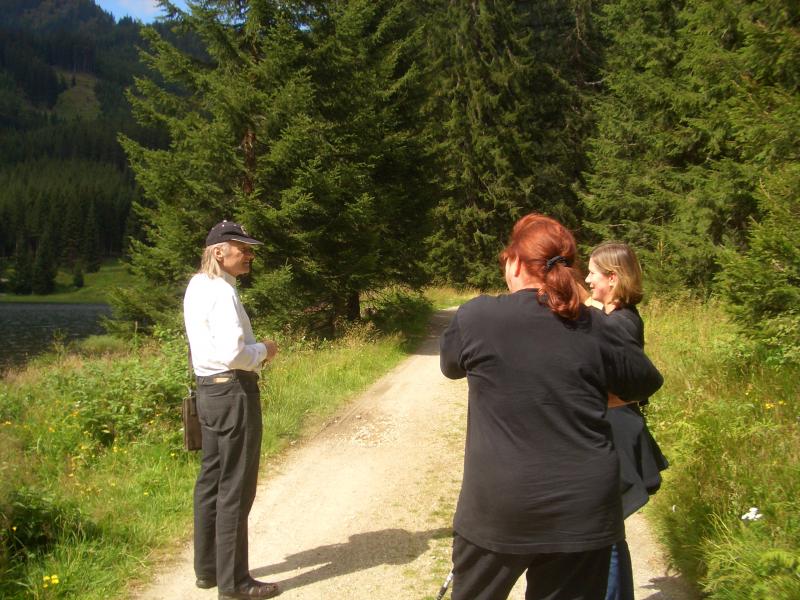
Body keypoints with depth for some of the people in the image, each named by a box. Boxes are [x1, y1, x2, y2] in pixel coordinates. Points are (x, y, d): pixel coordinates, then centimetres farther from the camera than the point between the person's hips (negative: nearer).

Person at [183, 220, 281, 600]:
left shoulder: (197, 287, 11)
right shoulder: (221, 293, -19)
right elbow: (232, 354, -27)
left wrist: (254, 350, 9)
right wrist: (264, 350, -8)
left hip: (209, 389, 10)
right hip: (233, 392, -10)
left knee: (211, 480, 17)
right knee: (235, 489, -1)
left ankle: (207, 568, 29)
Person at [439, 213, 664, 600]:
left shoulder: (477, 316, -8)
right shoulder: (593, 328, -2)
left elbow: (450, 365, 11)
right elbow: (647, 382, 12)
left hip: (498, 508, -1)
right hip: (582, 510, 2)